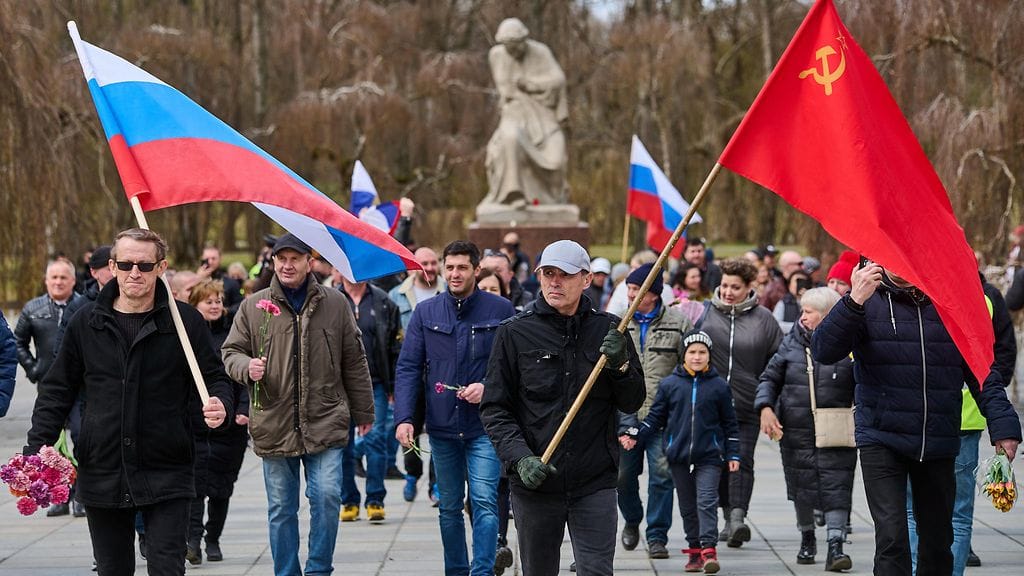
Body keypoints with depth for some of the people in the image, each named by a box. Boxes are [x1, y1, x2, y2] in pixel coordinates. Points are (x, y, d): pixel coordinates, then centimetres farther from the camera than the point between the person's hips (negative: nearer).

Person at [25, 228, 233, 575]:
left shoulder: (184, 321, 0)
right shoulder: (87, 323, 5)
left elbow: (214, 377, 7)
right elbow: (58, 390, 11)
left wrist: (220, 406, -17)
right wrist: (39, 445, -2)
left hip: (166, 478, -3)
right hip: (102, 477, 3)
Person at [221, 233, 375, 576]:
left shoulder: (335, 304, 6)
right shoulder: (253, 307, 5)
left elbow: (354, 362, 12)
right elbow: (231, 352, 10)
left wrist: (363, 412, 15)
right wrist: (247, 367, -14)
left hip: (325, 424, -1)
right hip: (274, 427, 1)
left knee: (327, 496, -11)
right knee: (281, 509, 6)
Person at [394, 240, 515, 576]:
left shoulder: (500, 310, -2)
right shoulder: (426, 313, 4)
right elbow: (408, 368, 1)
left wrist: (488, 387, -16)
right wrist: (403, 418, -10)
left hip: (484, 425, -3)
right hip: (442, 426, 3)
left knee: (484, 502, -12)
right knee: (449, 508, 11)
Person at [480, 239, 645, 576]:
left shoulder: (608, 331, 5)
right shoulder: (515, 333, 1)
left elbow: (633, 403, 8)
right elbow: (494, 408, 1)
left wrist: (619, 366, -12)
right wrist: (519, 458, -14)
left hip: (595, 484, 0)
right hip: (534, 484, 0)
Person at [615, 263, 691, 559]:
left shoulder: (678, 323, 2)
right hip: (625, 414, 2)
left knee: (661, 475, -4)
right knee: (624, 474, 7)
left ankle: (657, 536, 5)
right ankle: (631, 521, 33)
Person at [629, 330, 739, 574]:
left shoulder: (719, 386, 2)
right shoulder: (669, 384, 3)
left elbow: (730, 423, 8)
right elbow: (655, 417, 9)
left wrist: (733, 454, 4)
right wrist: (636, 437, -3)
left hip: (709, 456, -2)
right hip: (679, 456, 2)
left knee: (707, 501, -12)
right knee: (688, 506, 10)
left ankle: (709, 549, -14)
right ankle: (695, 549, 18)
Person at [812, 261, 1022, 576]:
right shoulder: (869, 302, -2)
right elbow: (823, 351, -15)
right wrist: (855, 301, -26)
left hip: (938, 443, 3)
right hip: (881, 439, -3)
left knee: (937, 542, 12)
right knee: (892, 537, -14)